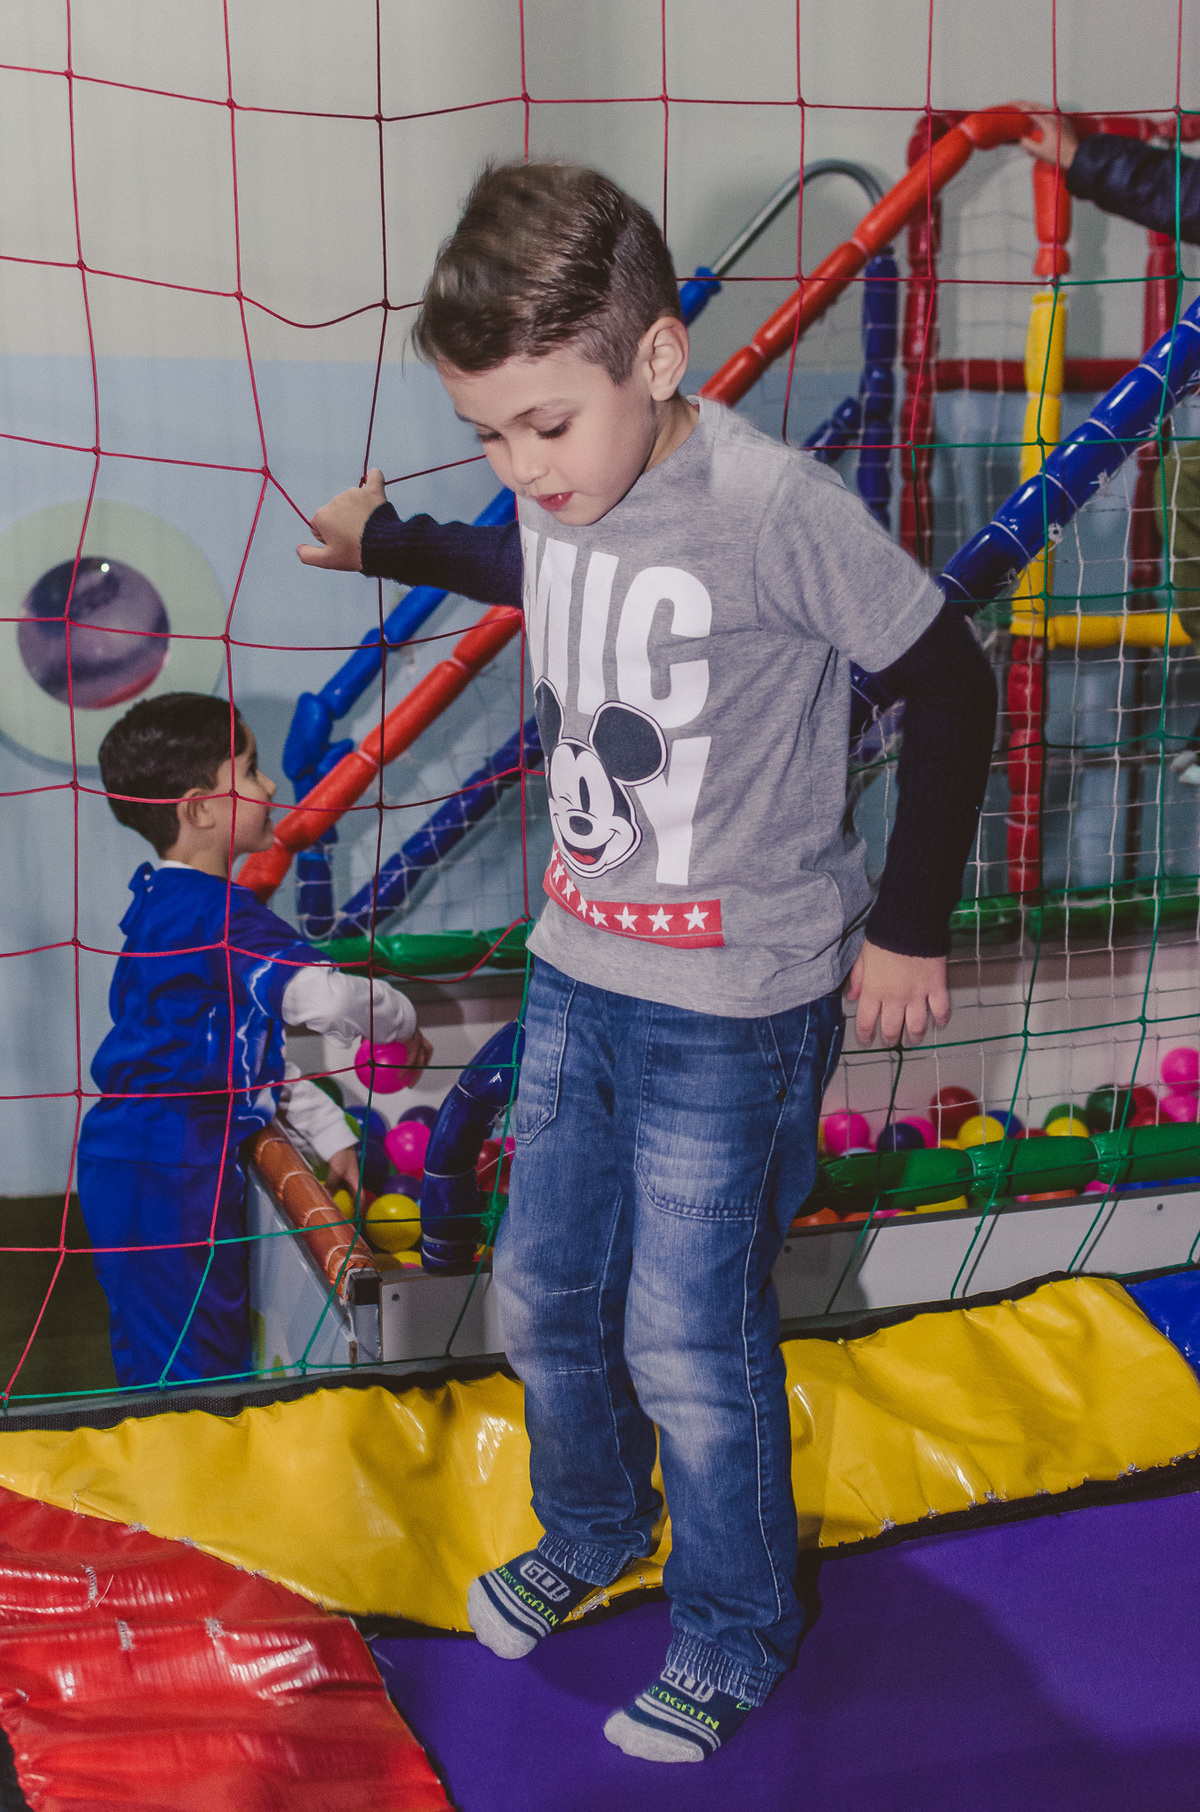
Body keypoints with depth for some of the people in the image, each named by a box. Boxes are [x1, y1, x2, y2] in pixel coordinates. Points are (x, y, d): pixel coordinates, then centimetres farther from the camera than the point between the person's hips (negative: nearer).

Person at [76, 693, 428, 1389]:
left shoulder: (164, 902, 14)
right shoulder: (222, 917, -18)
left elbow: (247, 1046, 19)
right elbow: (326, 999, -30)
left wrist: (330, 1131, 18)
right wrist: (403, 1020, -9)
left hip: (130, 1156, 10)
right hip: (173, 1175, -10)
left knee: (150, 1356, 18)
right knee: (203, 1368, -3)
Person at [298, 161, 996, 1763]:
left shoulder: (777, 508, -23)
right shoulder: (561, 494, -3)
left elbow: (951, 684, -13)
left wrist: (910, 925, -7)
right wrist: (389, 543, 33)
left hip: (736, 1007, -6)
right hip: (578, 970, 7)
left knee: (687, 1343, 1)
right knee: (545, 1297, 17)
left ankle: (735, 1634, 26)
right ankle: (591, 1527, 45)